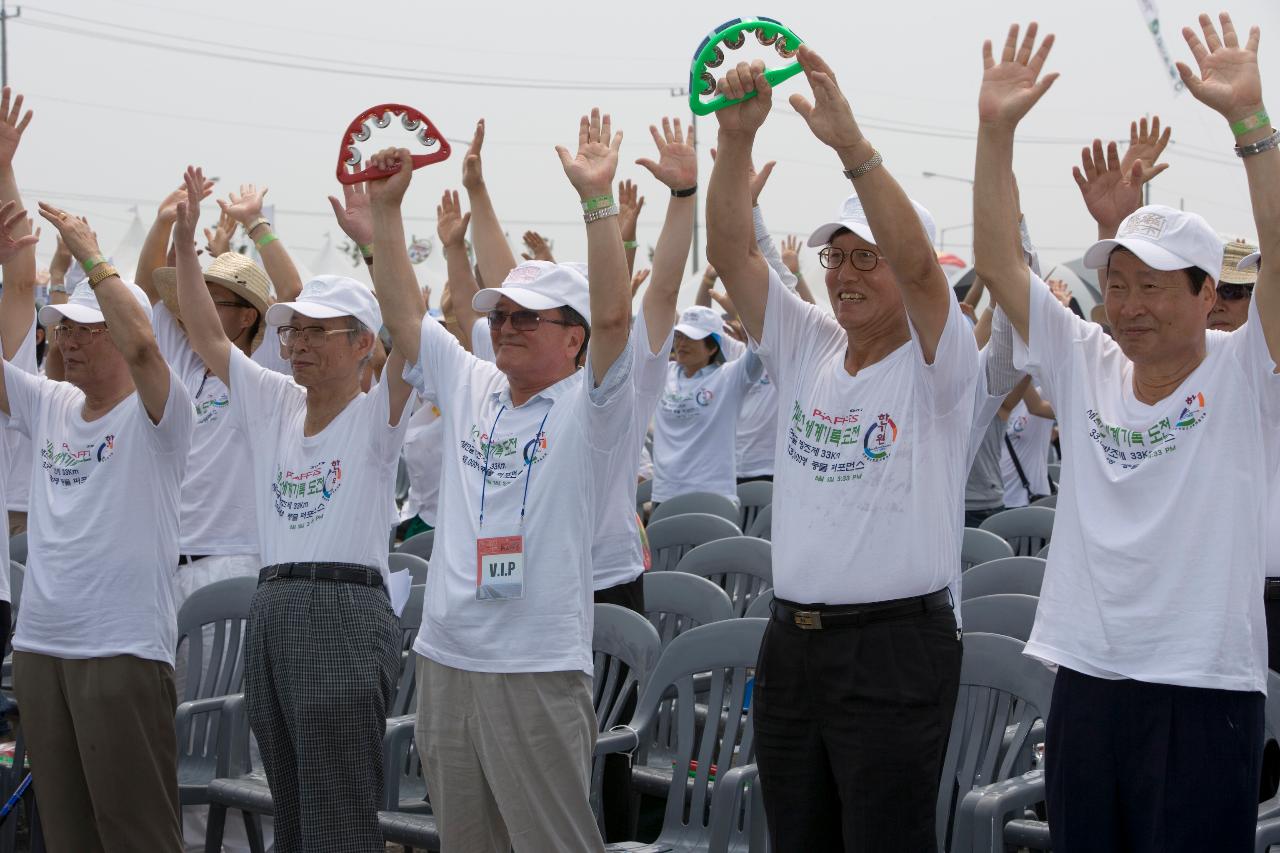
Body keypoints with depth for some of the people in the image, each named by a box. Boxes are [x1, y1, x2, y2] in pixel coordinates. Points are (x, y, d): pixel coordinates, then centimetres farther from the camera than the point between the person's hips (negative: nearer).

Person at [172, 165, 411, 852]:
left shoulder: (376, 415, -2)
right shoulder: (274, 405, 15)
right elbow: (207, 337, 15)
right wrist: (184, 238, 6)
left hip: (346, 616, -7)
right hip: (270, 609, 7)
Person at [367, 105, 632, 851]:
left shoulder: (589, 404, -5)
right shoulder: (470, 385, 12)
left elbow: (613, 316, -20)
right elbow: (402, 309, 12)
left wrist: (598, 199, -24)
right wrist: (386, 208, 6)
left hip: (538, 670, -6)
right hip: (446, 657, 6)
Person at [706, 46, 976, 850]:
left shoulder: (936, 364, -6)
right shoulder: (807, 348, 10)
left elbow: (916, 262, -25)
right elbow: (732, 251, 0)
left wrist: (851, 143, -33)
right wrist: (737, 137, -14)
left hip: (898, 645, -6)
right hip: (792, 640, 6)